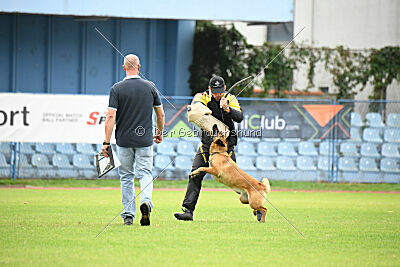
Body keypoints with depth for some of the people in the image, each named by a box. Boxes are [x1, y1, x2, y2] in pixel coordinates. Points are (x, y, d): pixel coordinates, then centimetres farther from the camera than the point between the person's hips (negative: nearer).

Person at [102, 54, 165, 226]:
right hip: (145, 139, 1)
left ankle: (128, 215, 11)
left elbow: (111, 116, -11)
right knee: (145, 173, 5)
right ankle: (146, 201, -24)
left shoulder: (117, 89, -6)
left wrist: (106, 142, -8)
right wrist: (159, 133, 25)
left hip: (124, 140, -1)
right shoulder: (150, 87, 1)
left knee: (126, 177, 10)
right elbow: (161, 114, 8)